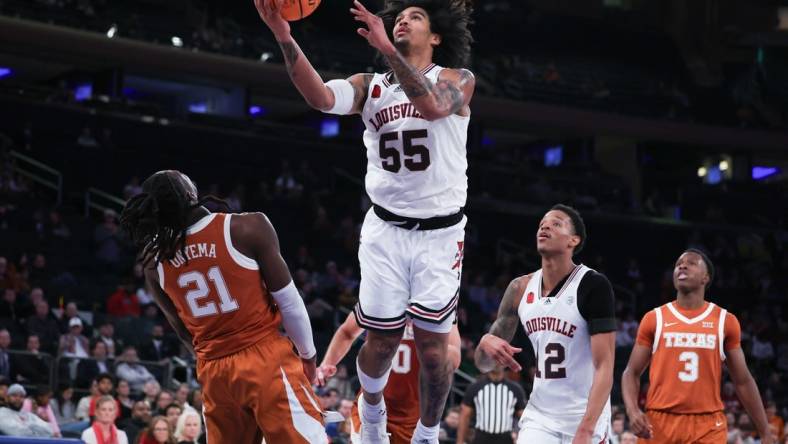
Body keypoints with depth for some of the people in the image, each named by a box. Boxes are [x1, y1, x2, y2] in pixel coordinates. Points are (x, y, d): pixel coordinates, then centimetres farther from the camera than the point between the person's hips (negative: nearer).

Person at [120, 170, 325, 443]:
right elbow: (288, 301, -5)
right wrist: (308, 355, 9)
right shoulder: (248, 228, -11)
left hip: (213, 371, 5)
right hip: (265, 358, -5)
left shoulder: (155, 260, 2)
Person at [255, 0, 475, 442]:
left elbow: (433, 106, -27)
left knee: (432, 342, -4)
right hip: (386, 229, 2)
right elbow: (322, 98, -17)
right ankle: (373, 407, 31)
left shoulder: (458, 79, -2)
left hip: (440, 233, -2)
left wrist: (387, 49, -38)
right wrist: (285, 38, -32)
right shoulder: (370, 86, 5)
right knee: (382, 341, 1)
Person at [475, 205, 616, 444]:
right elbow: (484, 364, 11)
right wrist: (486, 343, -14)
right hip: (538, 418, 5)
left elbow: (604, 367, -18)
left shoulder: (593, 285, -13)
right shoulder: (520, 289, 4)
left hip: (585, 420, -4)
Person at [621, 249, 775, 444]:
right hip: (660, 422, 0)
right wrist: (633, 410, -13)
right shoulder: (654, 319, 6)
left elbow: (743, 380, 11)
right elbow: (631, 373, 7)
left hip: (708, 426, 0)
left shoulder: (725, 321, 6)